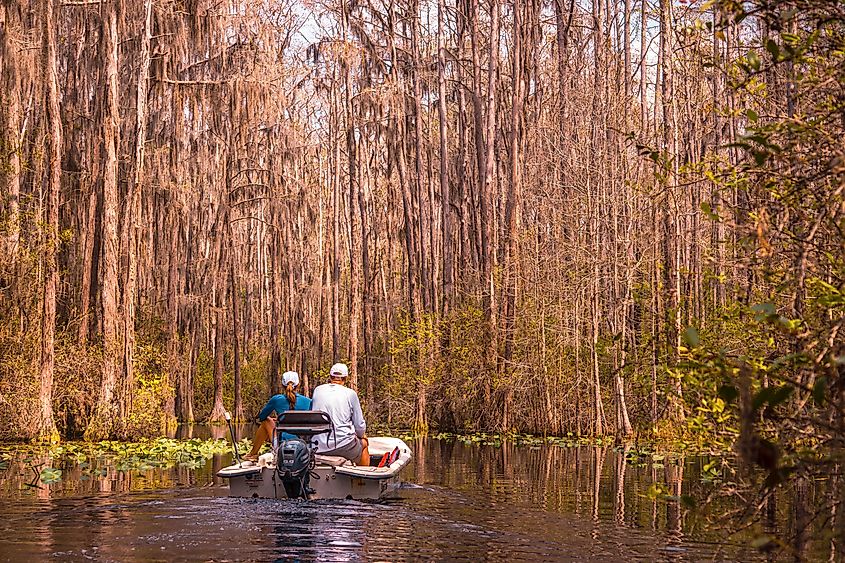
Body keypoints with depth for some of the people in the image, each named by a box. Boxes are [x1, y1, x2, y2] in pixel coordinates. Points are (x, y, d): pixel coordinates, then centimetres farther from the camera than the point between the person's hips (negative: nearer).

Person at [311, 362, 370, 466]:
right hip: (343, 445, -4)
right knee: (364, 442, 29)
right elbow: (360, 425, 1)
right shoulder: (350, 394, -3)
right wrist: (362, 435, 24)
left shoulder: (317, 390, 6)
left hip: (318, 446, 4)